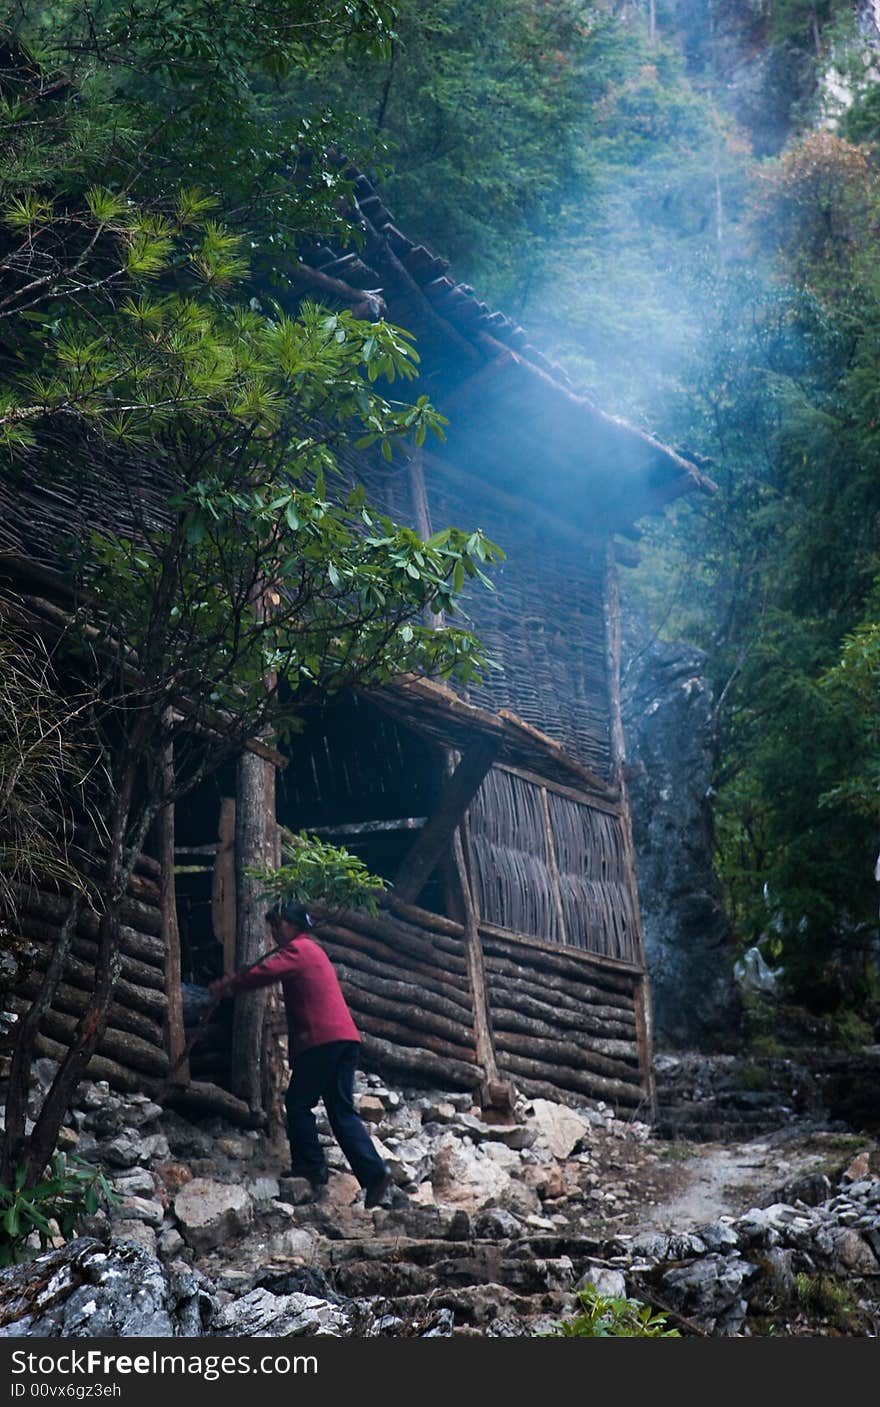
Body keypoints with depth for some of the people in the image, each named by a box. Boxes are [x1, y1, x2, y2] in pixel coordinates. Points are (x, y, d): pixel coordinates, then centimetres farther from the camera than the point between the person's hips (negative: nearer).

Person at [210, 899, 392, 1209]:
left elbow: (264, 972, -13)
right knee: (342, 1111, 5)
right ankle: (373, 1172, -7)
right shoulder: (312, 951, 29)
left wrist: (229, 986, 1)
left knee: (298, 1105, 2)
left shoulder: (297, 949, -3)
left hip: (322, 1038, -9)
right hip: (345, 1037, 9)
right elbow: (273, 972, 33)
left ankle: (312, 1172, 0)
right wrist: (233, 983, 29)